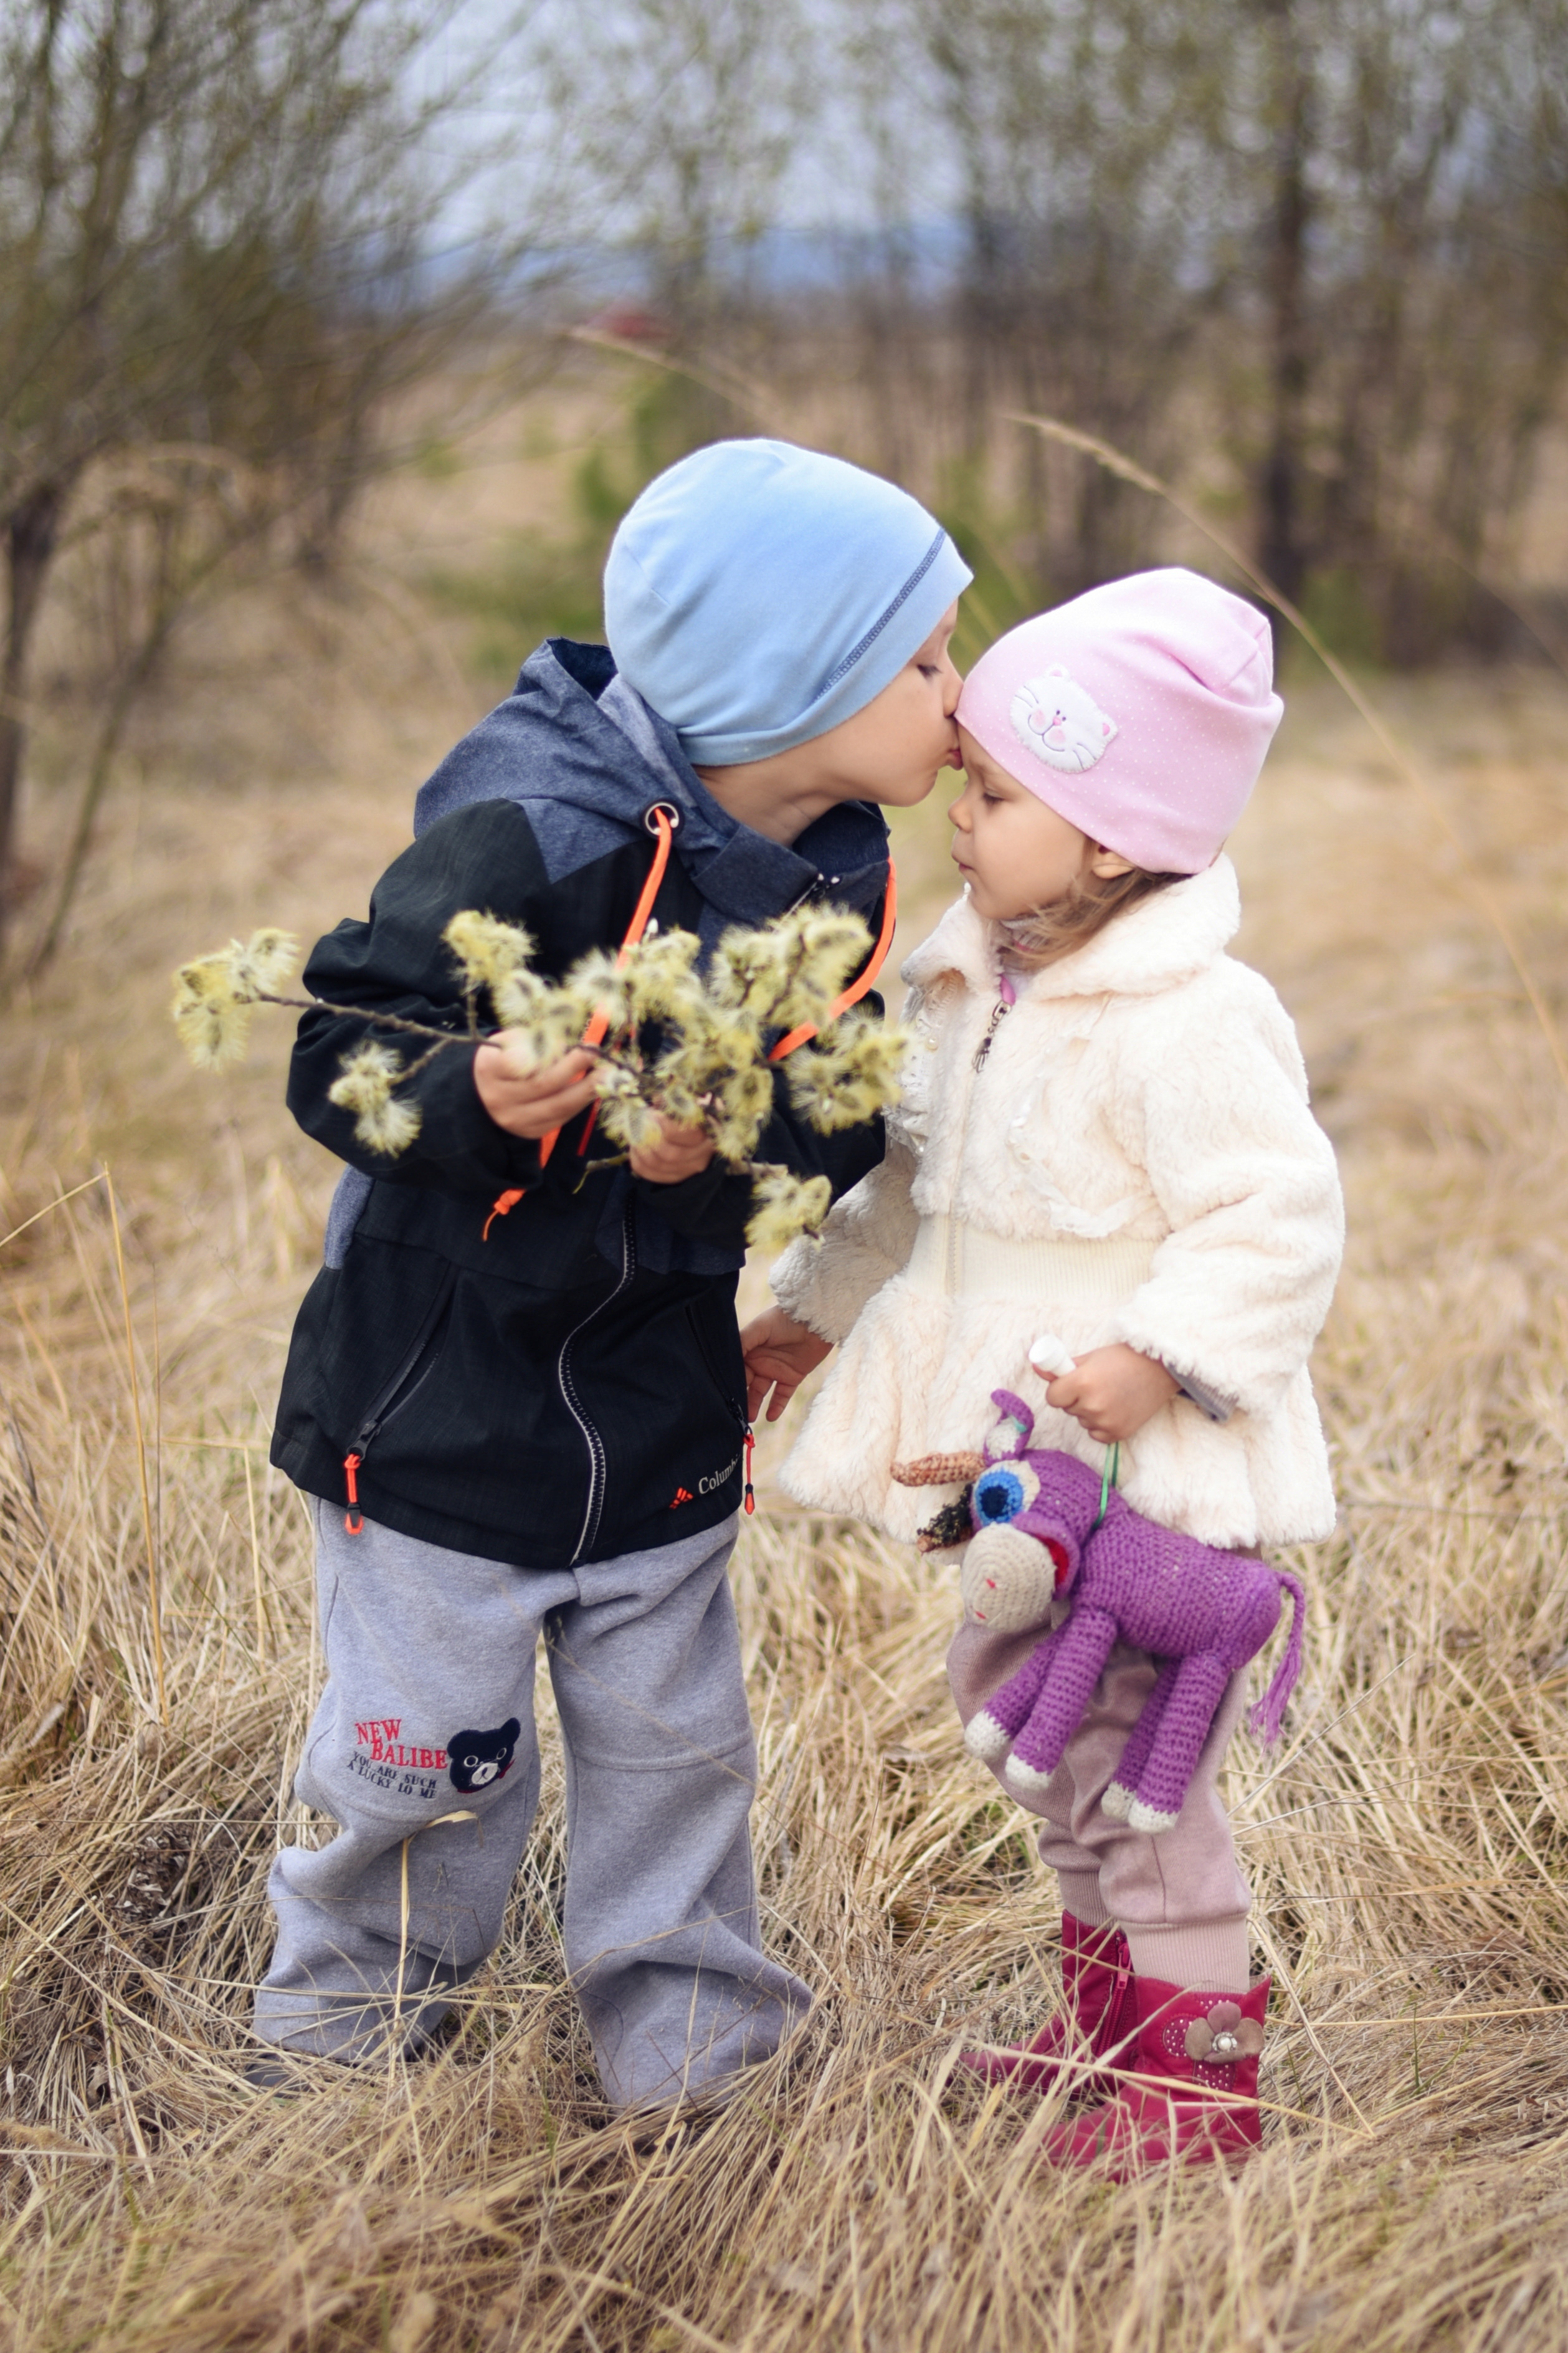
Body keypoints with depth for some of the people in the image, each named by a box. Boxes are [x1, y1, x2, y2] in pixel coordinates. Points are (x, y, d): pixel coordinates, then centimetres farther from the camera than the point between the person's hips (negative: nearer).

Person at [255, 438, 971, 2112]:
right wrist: (476, 1098, -41)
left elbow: (846, 1117, -1)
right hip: (443, 1402, -5)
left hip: (661, 1414, 5)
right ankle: (346, 2021, 34)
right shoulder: (531, 838, -25)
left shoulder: (841, 873, -3)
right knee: (431, 1756, 8)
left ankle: (688, 2052, 33)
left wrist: (732, 1140, -22)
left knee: (673, 1749, 14)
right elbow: (336, 1058, -21)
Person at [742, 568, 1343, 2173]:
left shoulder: (1189, 1022, -22)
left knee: (1128, 1763, -1)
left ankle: (1198, 2071, 17)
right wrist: (814, 1308, 23)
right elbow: (919, 1178, 20)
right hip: (1025, 1468, 9)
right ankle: (1112, 2020, 38)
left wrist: (1162, 1353, -28)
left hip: (1153, 1478, -9)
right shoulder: (979, 988, 6)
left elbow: (1278, 1218, -21)